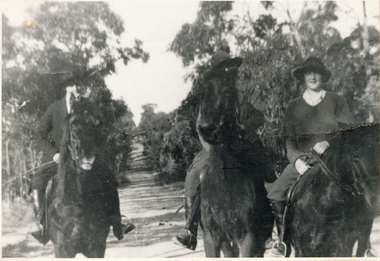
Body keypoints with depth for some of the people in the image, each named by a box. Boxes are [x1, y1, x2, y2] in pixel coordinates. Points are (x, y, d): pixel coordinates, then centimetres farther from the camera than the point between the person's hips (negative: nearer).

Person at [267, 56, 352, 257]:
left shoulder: (336, 101, 8)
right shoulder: (294, 107, 13)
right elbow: (289, 140, 7)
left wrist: (328, 143, -18)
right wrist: (297, 159, -12)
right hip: (302, 160, 2)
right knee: (275, 196, -14)